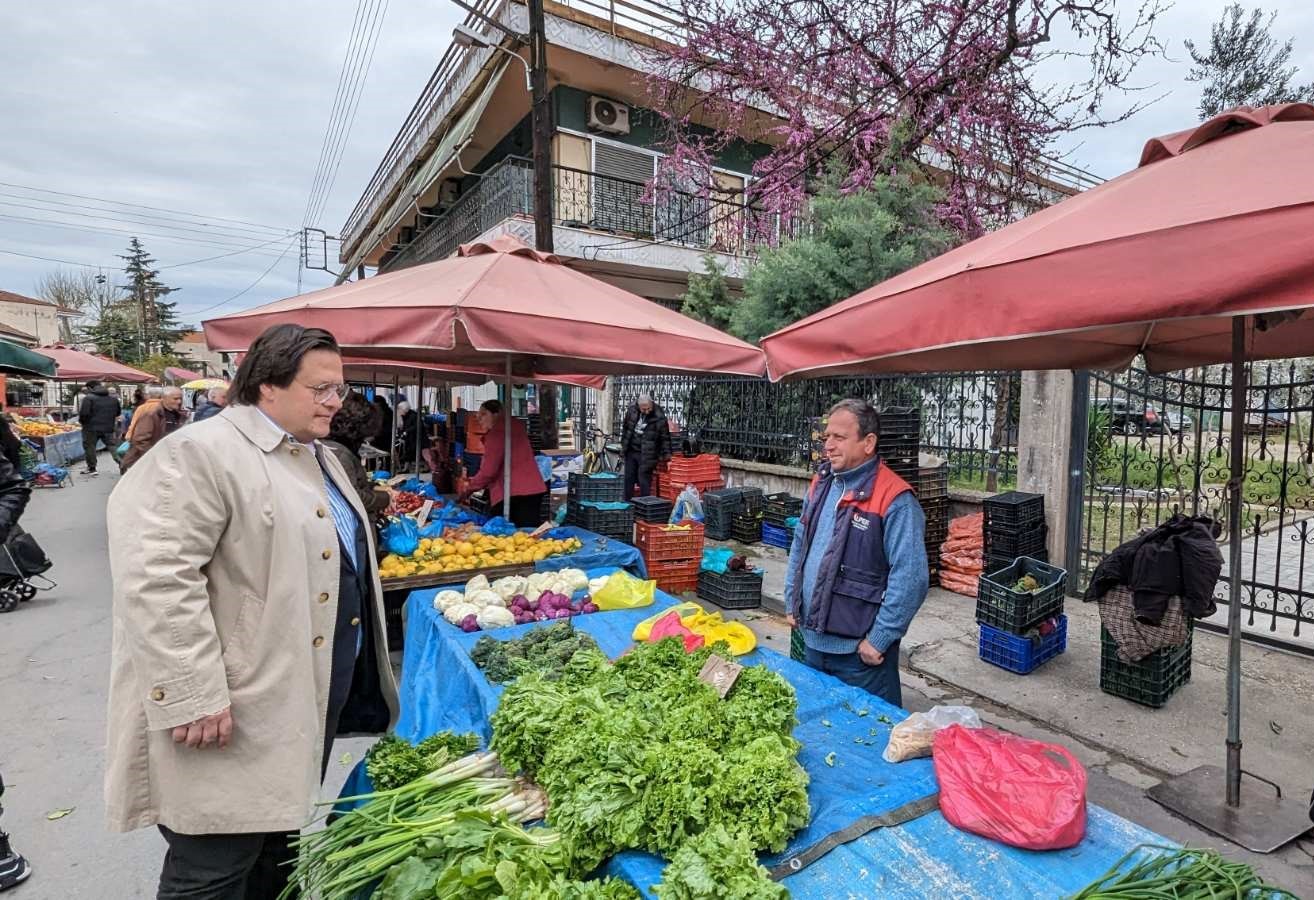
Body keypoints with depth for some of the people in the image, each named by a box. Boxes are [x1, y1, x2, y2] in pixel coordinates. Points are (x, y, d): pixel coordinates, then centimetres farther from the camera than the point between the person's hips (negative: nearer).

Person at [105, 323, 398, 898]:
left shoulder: (319, 457, 13)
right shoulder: (201, 453, -16)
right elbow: (156, 575, -23)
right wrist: (192, 695, -23)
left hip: (310, 696, 8)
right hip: (235, 713, -8)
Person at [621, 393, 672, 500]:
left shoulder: (659, 417, -17)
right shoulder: (632, 410, -3)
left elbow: (665, 437, -9)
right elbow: (625, 427, 14)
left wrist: (666, 454, -8)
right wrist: (623, 443, 16)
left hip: (647, 455, -5)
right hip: (631, 451, 5)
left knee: (644, 481, -6)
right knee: (628, 479, 13)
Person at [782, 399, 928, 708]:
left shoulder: (895, 500, -19)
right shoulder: (821, 484, 5)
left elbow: (910, 579, -21)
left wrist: (879, 640, -17)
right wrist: (792, 604, 13)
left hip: (860, 649, -7)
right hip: (812, 639, 7)